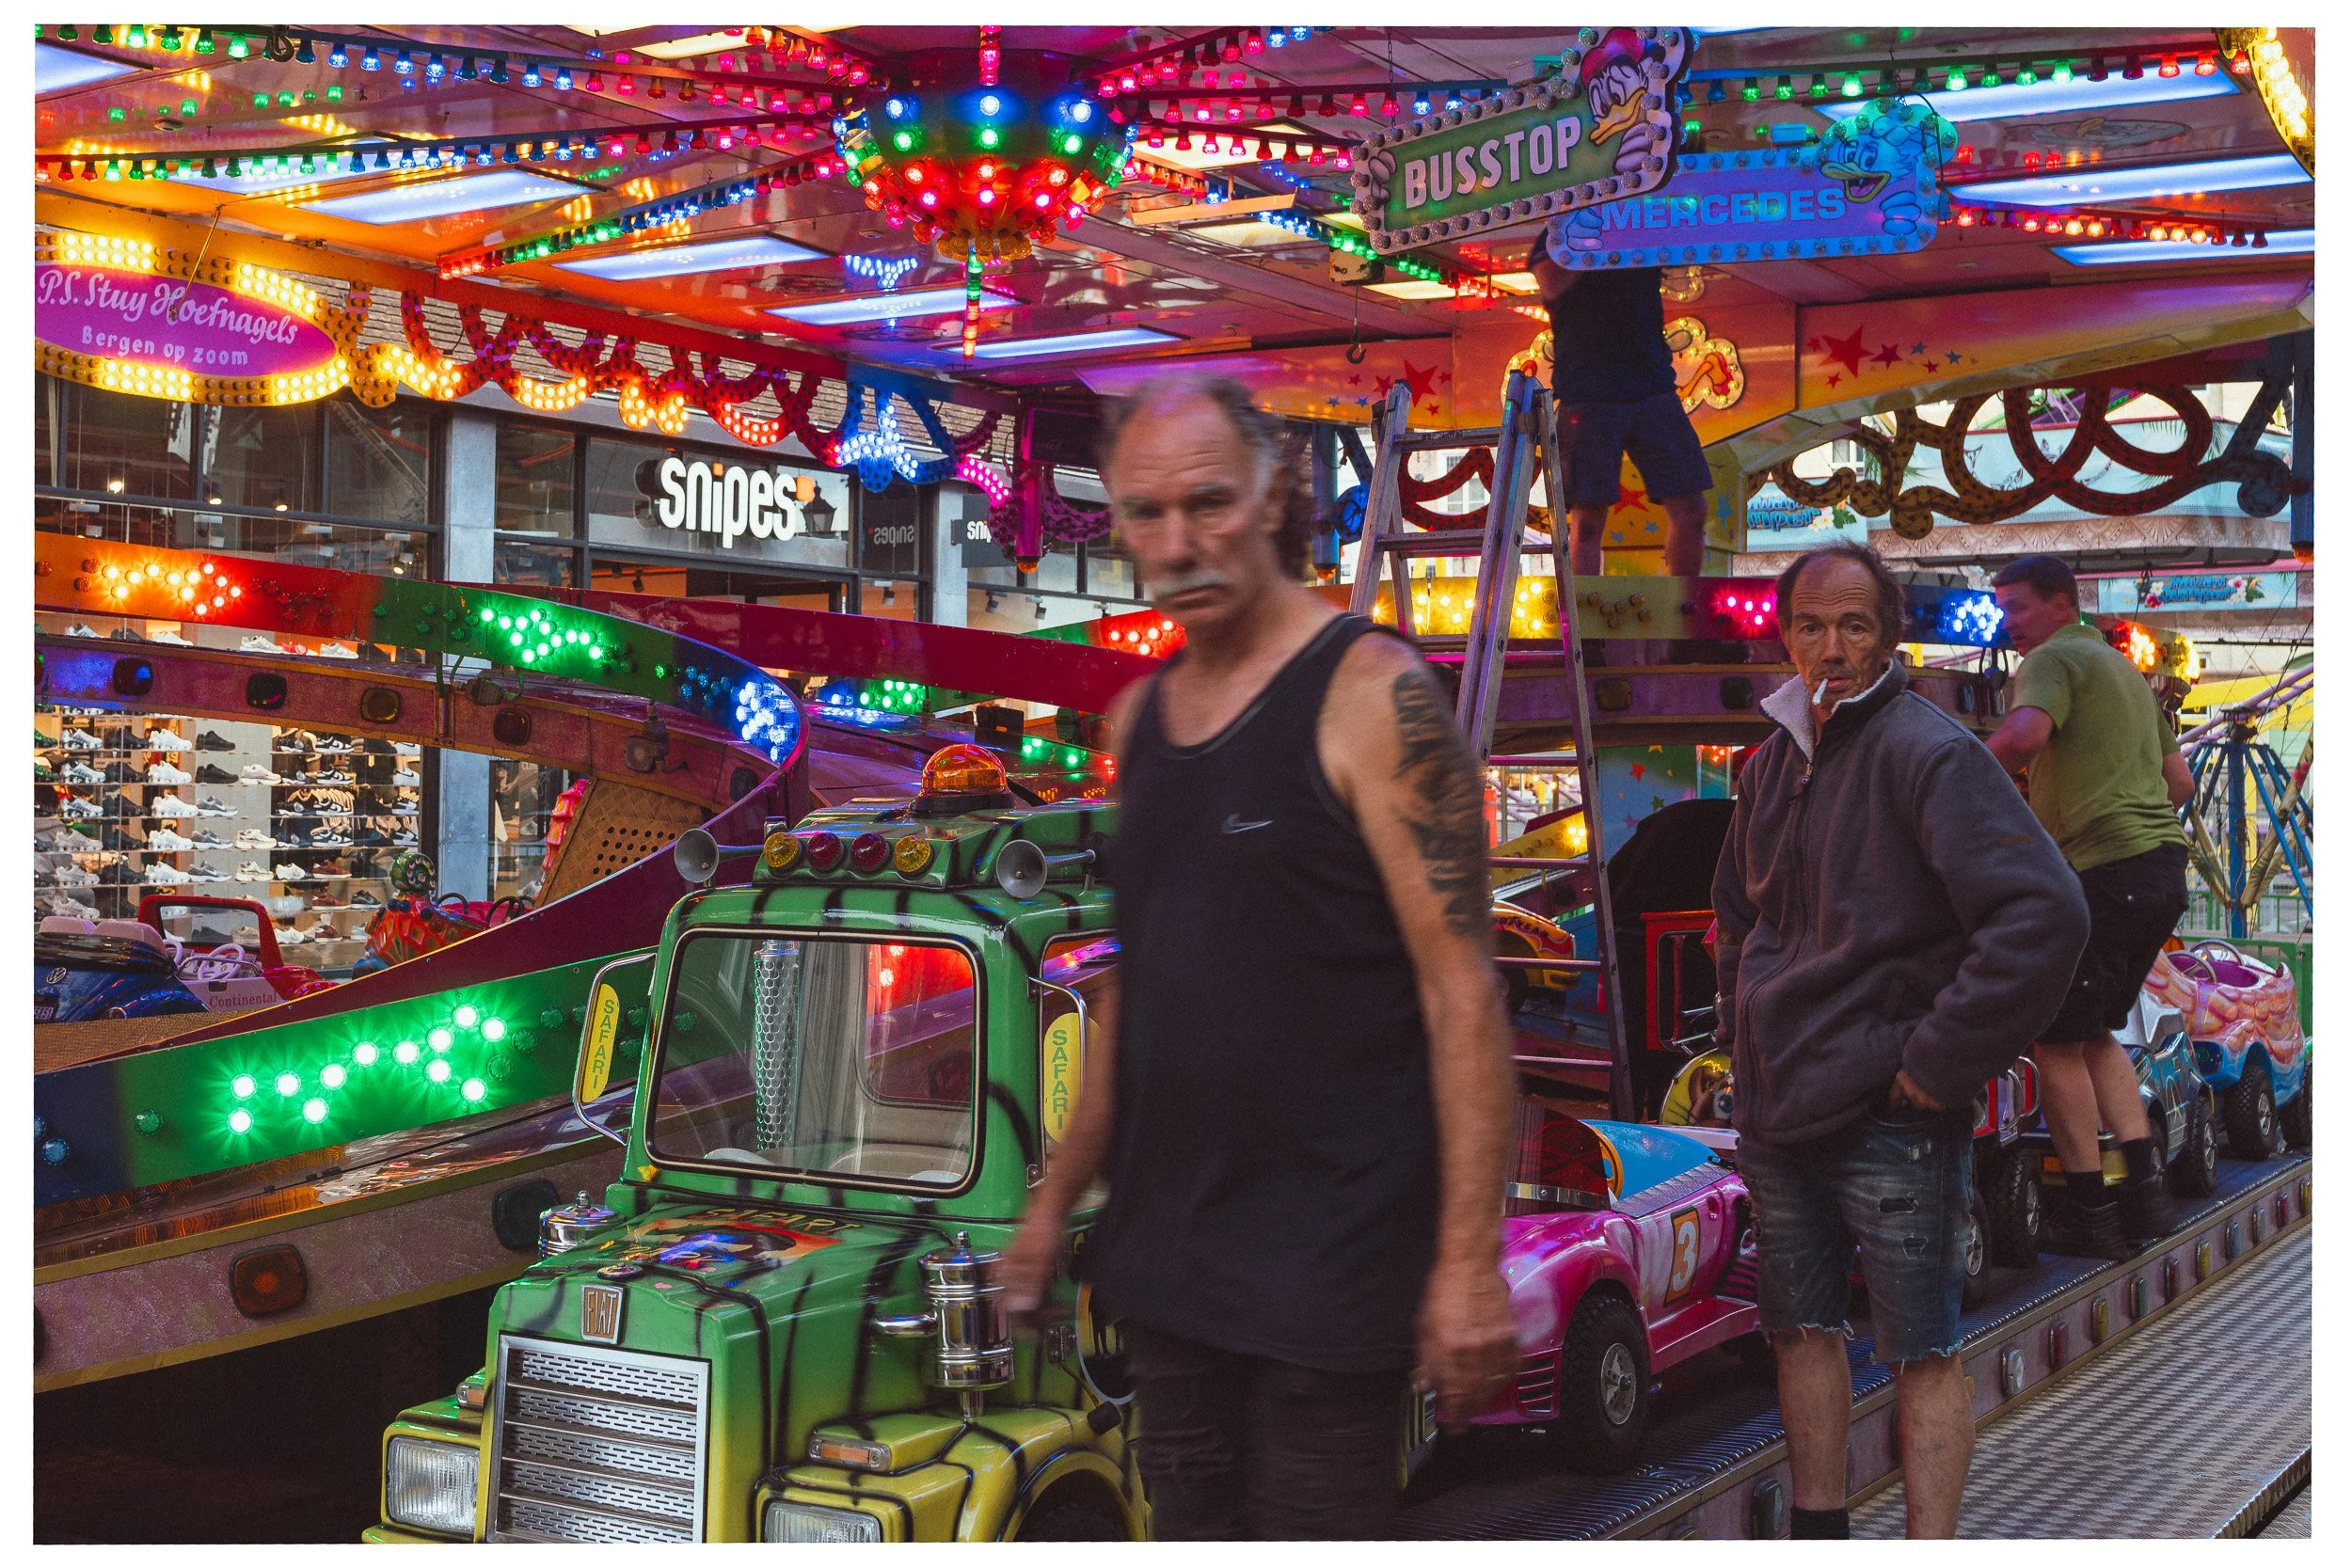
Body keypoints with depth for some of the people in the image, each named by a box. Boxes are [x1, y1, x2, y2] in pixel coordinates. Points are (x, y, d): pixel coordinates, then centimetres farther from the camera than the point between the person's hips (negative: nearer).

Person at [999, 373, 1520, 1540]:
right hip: (1165, 1259, 7)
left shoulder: (1373, 696, -10)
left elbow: (1463, 992, -14)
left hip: (1329, 1261, -7)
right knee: (1192, 1527, 13)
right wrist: (1058, 1197, 19)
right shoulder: (1140, 716, 11)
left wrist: (1468, 1261, -19)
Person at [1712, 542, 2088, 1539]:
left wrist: (1939, 1060, -20)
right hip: (1775, 1105, 8)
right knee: (1801, 1329, 16)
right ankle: (1817, 1535, 29)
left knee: (1921, 1351, -1)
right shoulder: (1773, 761, 11)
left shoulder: (1928, 752, -14)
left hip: (1890, 1118, -8)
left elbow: (2045, 913, -24)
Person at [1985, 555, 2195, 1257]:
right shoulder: (2122, 668, 24)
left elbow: (2025, 733, -27)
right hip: (2163, 868, 10)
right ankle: (2143, 1189, 11)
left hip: (2105, 870, -9)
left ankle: (2089, 1212, 0)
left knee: (2055, 1040, -2)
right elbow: (2178, 780, 26)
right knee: (2093, 1033, 19)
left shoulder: (2053, 658, -5)